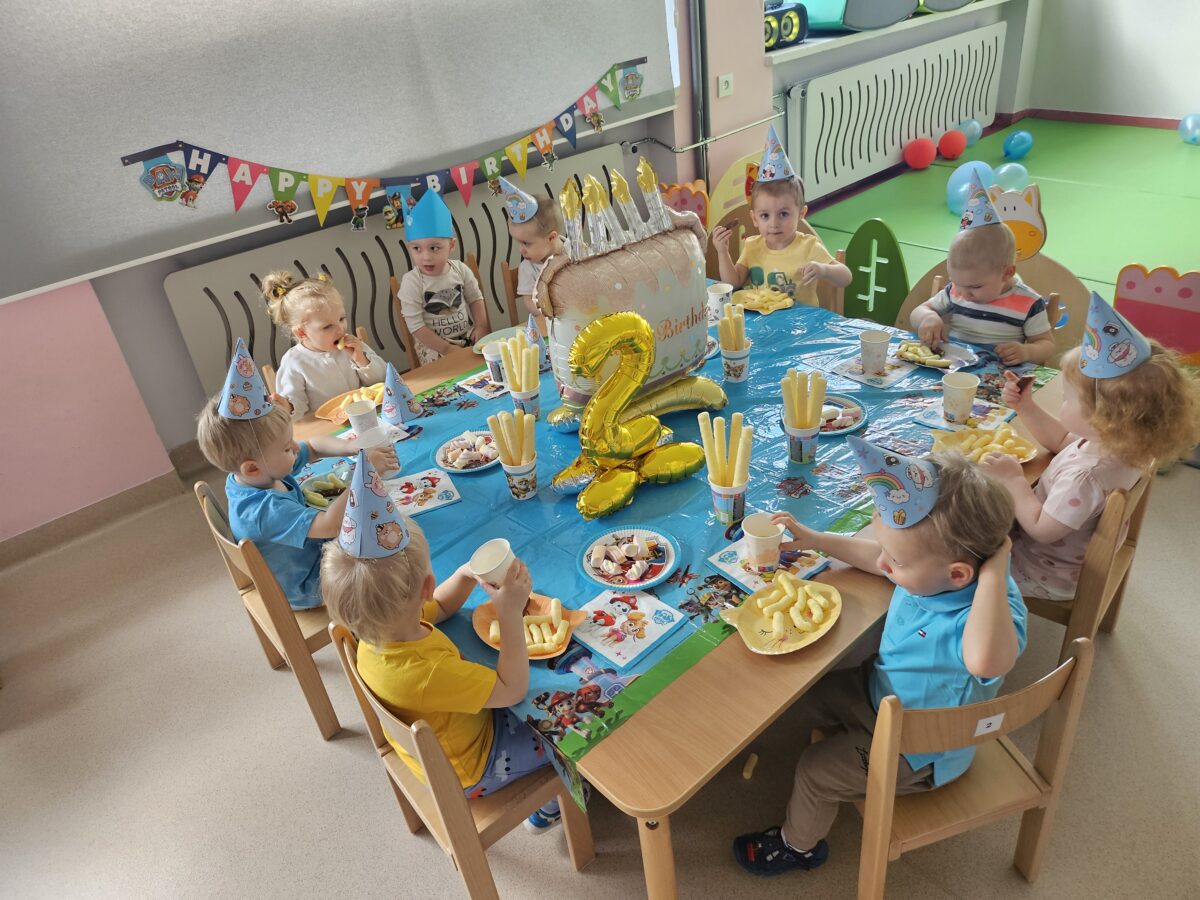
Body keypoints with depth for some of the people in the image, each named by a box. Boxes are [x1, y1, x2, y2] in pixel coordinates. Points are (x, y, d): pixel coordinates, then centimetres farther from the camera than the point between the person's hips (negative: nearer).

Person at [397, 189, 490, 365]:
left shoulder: (460, 269, -4)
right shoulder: (411, 282, -15)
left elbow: (475, 298, 11)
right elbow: (415, 326, -15)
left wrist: (481, 326, -5)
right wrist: (448, 349, -19)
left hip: (468, 336, 4)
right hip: (433, 345, -4)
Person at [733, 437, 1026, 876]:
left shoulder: (994, 605, -42)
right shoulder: (936, 562, -19)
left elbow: (987, 661, -67)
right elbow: (875, 557, 3)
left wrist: (993, 571, -59)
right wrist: (815, 539, 0)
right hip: (880, 691, 7)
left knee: (814, 771, -1)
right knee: (815, 697, 21)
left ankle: (798, 845, 31)